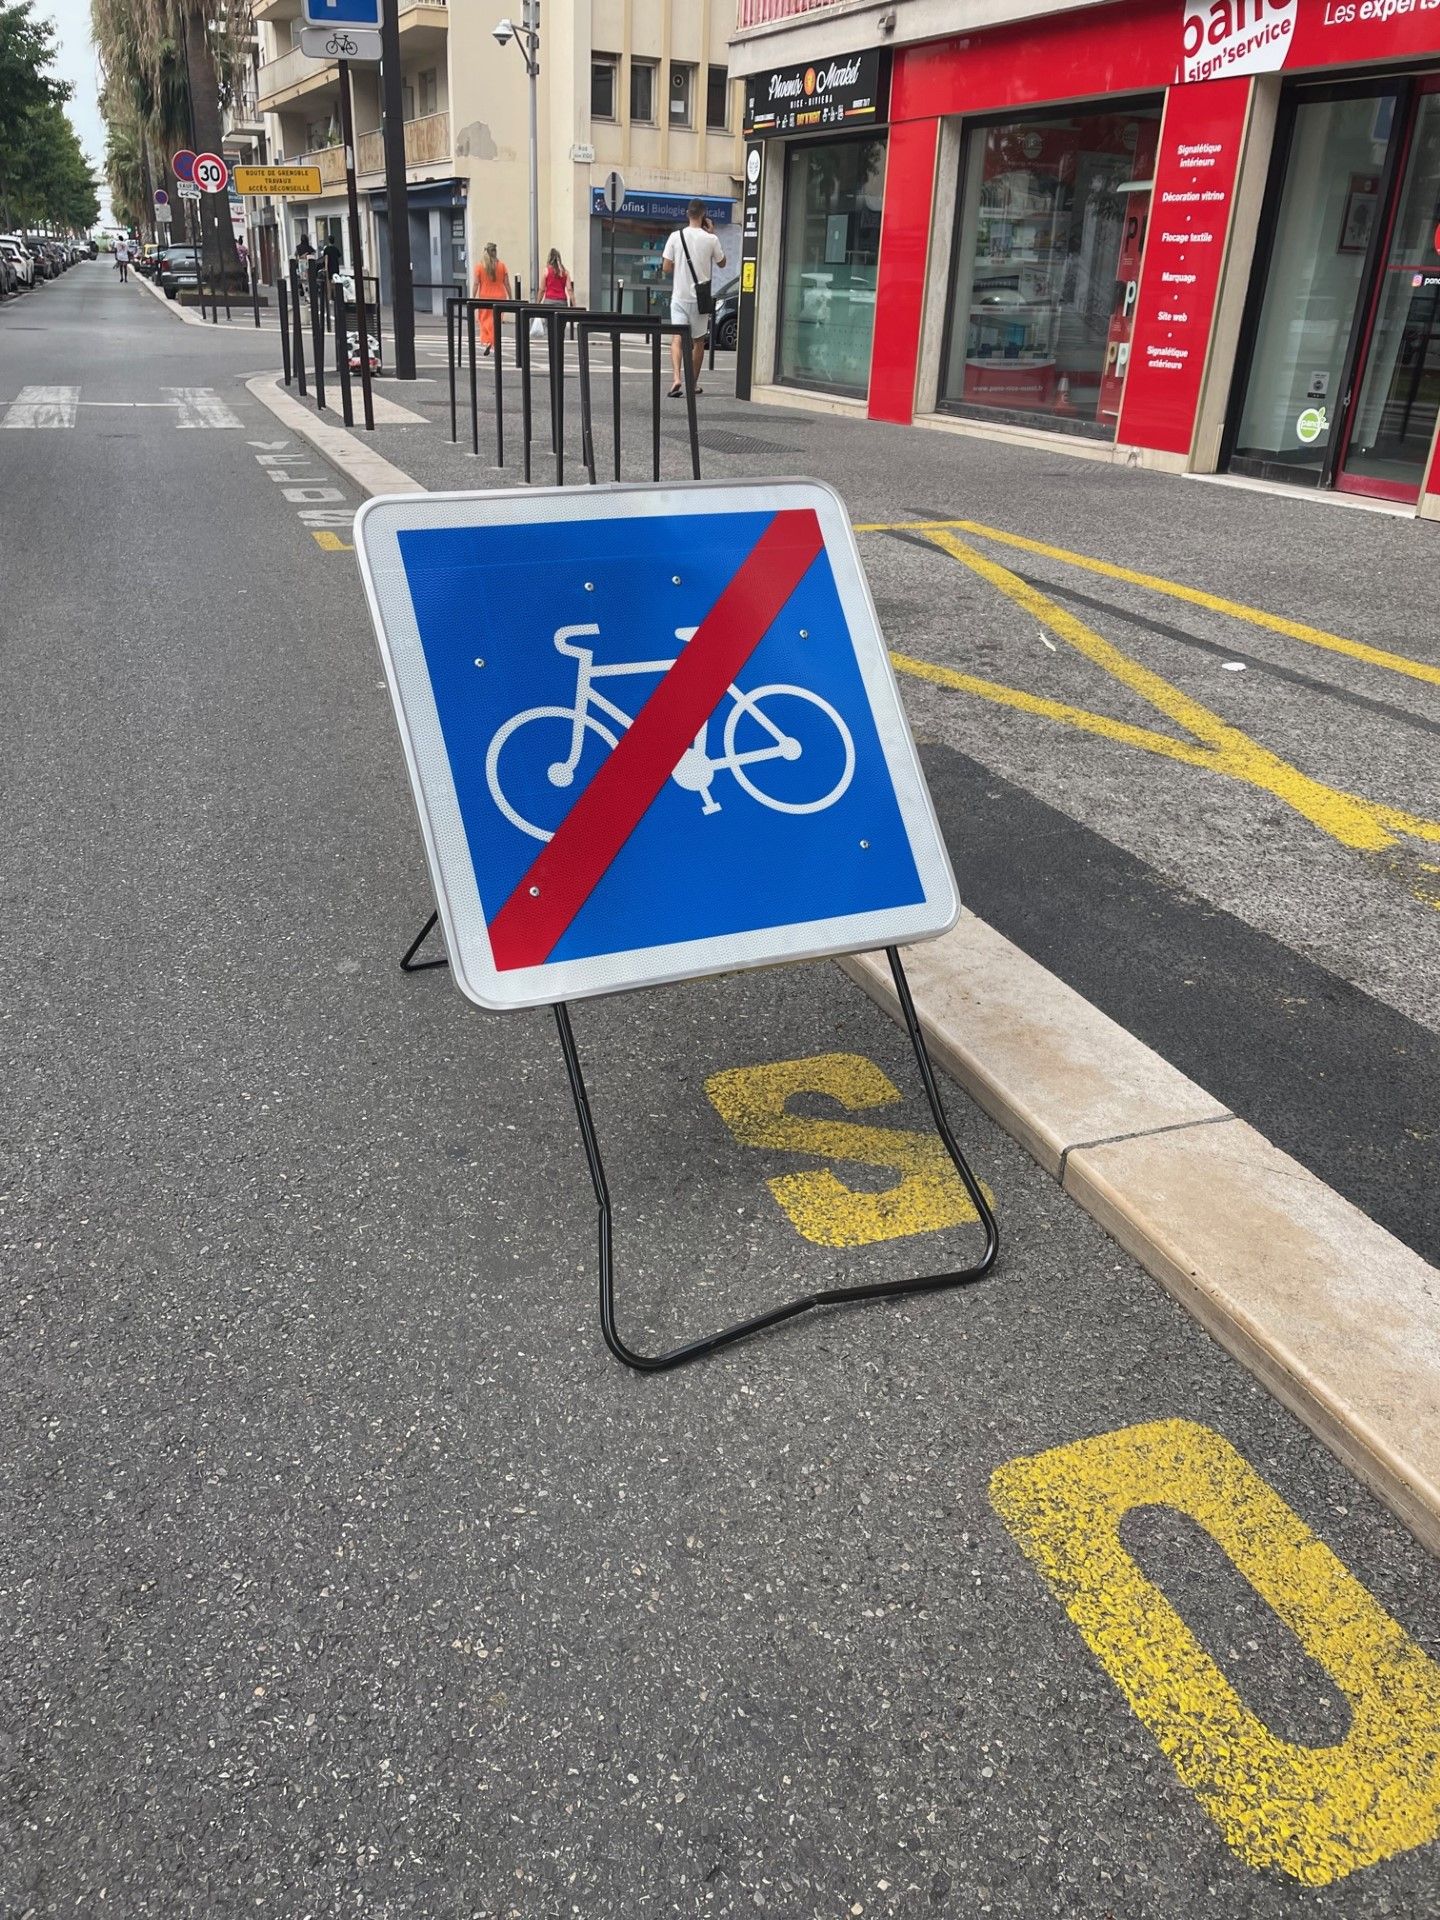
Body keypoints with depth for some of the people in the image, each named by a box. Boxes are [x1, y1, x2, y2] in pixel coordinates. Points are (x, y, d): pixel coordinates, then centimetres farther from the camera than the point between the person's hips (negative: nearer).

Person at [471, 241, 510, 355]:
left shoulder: (480, 266, -4)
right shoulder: (502, 266, -1)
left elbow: (476, 284, -6)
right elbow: (507, 284, -1)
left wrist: (473, 298, -1)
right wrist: (511, 298, 7)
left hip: (484, 297, -1)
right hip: (499, 297, 1)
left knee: (485, 320, 10)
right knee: (496, 321, 8)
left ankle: (487, 341, -6)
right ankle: (494, 344, 5)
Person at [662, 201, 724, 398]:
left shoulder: (675, 237, -4)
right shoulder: (711, 239, -5)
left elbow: (666, 267, -3)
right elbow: (722, 263, 11)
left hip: (679, 295, 0)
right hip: (701, 296, 0)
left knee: (677, 338, -5)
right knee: (698, 341, 14)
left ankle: (677, 378, -27)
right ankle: (694, 383, 22)